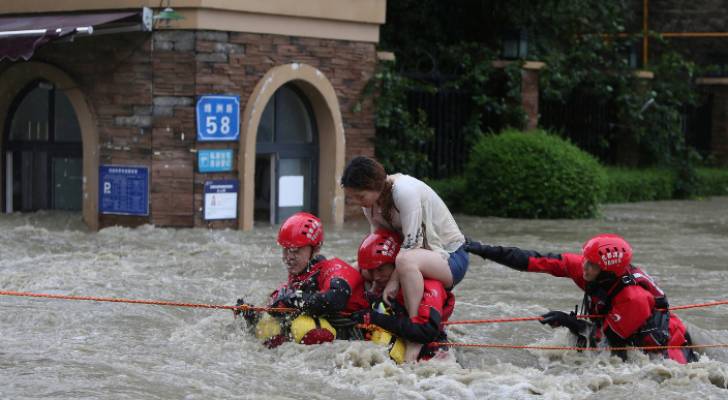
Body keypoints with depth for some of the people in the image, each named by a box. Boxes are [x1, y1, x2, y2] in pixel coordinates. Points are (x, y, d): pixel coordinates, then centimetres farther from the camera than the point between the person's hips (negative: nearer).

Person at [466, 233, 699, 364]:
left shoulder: (633, 298, -34)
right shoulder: (587, 268, -16)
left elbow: (609, 338, -24)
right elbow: (539, 262, -17)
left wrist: (570, 322, -27)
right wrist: (488, 252, -20)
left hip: (665, 347, -7)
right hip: (631, 343, 7)